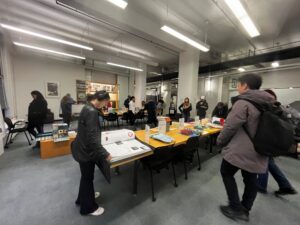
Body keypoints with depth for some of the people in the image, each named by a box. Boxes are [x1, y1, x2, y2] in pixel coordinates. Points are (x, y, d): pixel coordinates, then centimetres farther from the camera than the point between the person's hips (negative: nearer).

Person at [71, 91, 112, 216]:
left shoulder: (87, 108, 4)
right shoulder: (92, 112, -28)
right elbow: (92, 138, -31)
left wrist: (100, 133, 27)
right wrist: (105, 154, -24)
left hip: (83, 148, 10)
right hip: (85, 150, -10)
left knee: (86, 176, 28)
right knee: (88, 178, 12)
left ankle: (83, 198, 53)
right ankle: (88, 207, 37)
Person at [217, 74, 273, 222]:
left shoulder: (242, 102, -18)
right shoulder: (268, 103, 8)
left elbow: (231, 126, -19)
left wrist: (220, 141, -4)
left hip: (240, 149, -8)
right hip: (257, 150, 8)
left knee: (226, 173, 13)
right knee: (251, 179, 19)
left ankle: (236, 208, 19)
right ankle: (245, 210, 37)